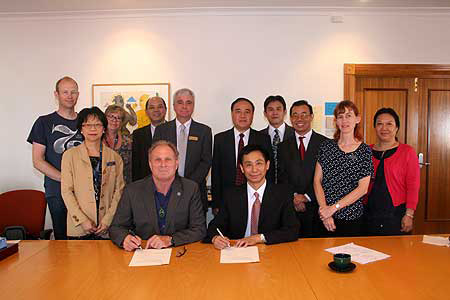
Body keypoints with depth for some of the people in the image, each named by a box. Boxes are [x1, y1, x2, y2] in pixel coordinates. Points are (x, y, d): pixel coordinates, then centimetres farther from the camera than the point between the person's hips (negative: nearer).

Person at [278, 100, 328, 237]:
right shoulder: (283, 147, 10)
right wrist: (294, 197, -10)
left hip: (317, 207, -1)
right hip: (291, 208, 2)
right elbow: (282, 177, 4)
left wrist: (307, 196, -10)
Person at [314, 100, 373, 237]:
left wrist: (333, 207, -14)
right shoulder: (326, 146, 3)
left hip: (351, 218, -1)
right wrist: (324, 209, -11)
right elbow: (317, 181, -1)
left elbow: (362, 188, -9)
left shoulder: (364, 151, -3)